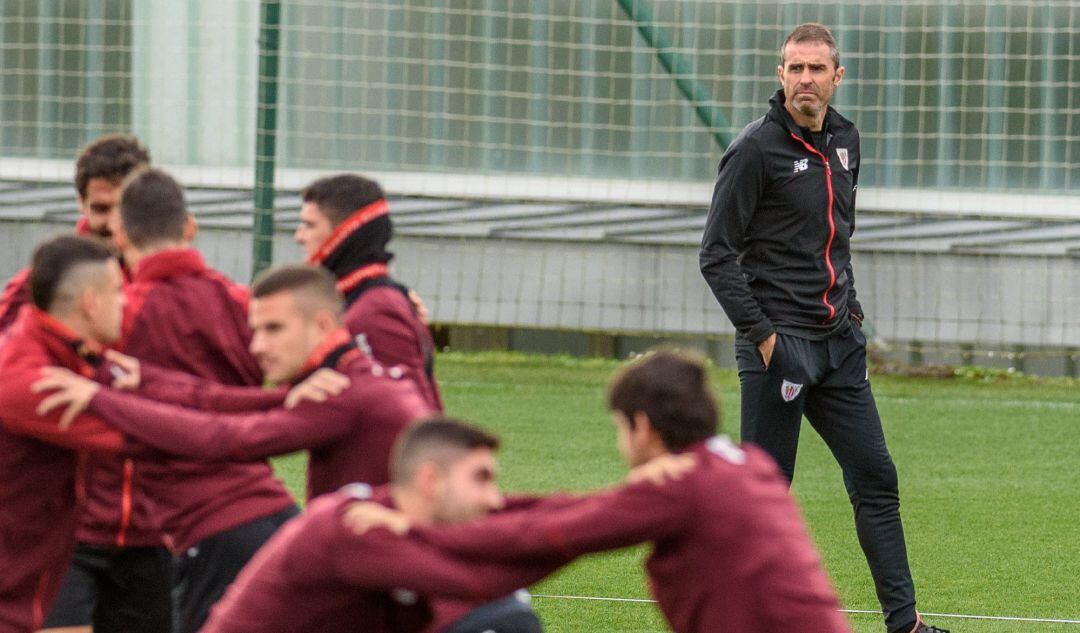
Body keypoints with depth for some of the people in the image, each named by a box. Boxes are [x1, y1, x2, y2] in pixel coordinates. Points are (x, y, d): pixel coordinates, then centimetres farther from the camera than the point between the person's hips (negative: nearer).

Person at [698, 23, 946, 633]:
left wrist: (849, 305, 17)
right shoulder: (757, 149, -11)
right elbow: (717, 254, -11)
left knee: (876, 478, 5)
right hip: (779, 343, -7)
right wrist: (761, 335, -15)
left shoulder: (845, 140, 11)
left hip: (839, 341, 7)